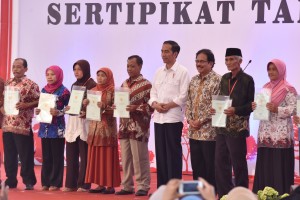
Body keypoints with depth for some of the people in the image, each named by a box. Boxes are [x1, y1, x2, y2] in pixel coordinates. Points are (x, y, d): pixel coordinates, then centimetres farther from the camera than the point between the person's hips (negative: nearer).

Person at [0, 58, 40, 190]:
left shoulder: (31, 85, -5)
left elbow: (39, 101, -7)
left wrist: (26, 105, -20)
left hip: (23, 126, -6)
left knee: (25, 155, -2)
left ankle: (29, 182, 5)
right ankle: (11, 180, 18)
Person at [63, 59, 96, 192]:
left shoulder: (92, 85, -6)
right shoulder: (74, 85, 16)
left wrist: (86, 112, -25)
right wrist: (68, 108, 0)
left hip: (84, 122, -7)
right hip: (72, 121, 7)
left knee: (84, 155, -3)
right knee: (71, 154, 5)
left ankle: (84, 184, 1)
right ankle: (71, 183, 10)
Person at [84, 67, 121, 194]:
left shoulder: (112, 91, -4)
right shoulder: (93, 90, 13)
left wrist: (104, 107, -24)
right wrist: (86, 104, -4)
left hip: (107, 127, -6)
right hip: (94, 127, 6)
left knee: (107, 156, -5)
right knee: (96, 156, 5)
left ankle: (110, 185, -1)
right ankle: (100, 184, 10)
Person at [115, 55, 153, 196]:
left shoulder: (146, 85, -6)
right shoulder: (124, 84, 15)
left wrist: (136, 108, -21)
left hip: (138, 127, -7)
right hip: (124, 126, 7)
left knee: (139, 158, -3)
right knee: (125, 158, 9)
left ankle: (143, 186, 3)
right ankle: (127, 186, 15)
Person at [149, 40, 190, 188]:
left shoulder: (182, 72, -3)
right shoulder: (159, 72, 16)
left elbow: (183, 96, -9)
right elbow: (153, 92, 15)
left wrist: (168, 106, -13)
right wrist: (155, 104, -5)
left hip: (173, 117, -6)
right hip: (158, 117, 6)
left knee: (173, 153, -4)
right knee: (160, 153, 8)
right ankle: (162, 187, 13)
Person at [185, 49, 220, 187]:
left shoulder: (217, 80, -9)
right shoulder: (194, 80, 15)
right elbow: (189, 102, 15)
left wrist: (201, 121, -14)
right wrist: (190, 119, 0)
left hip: (209, 131, -7)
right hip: (194, 131, 7)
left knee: (211, 166, -1)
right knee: (196, 165, 11)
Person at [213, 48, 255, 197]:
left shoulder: (247, 80, -6)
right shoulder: (224, 78, 12)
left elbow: (251, 105, -7)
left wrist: (236, 110, -21)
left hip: (238, 128, -6)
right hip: (222, 126, 6)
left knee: (238, 163, 2)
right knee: (220, 162, 8)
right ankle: (224, 194, 18)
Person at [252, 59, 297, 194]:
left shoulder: (288, 89, -5)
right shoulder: (265, 88, 16)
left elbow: (294, 109, -10)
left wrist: (277, 109, -22)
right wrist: (255, 107, -1)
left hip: (281, 134, -6)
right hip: (265, 133, 6)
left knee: (279, 167, -7)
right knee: (264, 166, 5)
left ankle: (280, 194, -3)